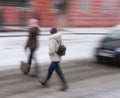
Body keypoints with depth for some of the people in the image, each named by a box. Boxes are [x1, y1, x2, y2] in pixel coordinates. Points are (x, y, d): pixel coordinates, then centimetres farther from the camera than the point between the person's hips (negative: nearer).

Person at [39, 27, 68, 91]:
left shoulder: (52, 40, -19)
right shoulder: (58, 39, 6)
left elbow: (52, 50, -26)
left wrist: (49, 53, -6)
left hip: (54, 59, -9)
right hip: (58, 58, 9)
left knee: (59, 72, -3)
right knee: (50, 70, 20)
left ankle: (65, 85, -1)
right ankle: (45, 82, 33)